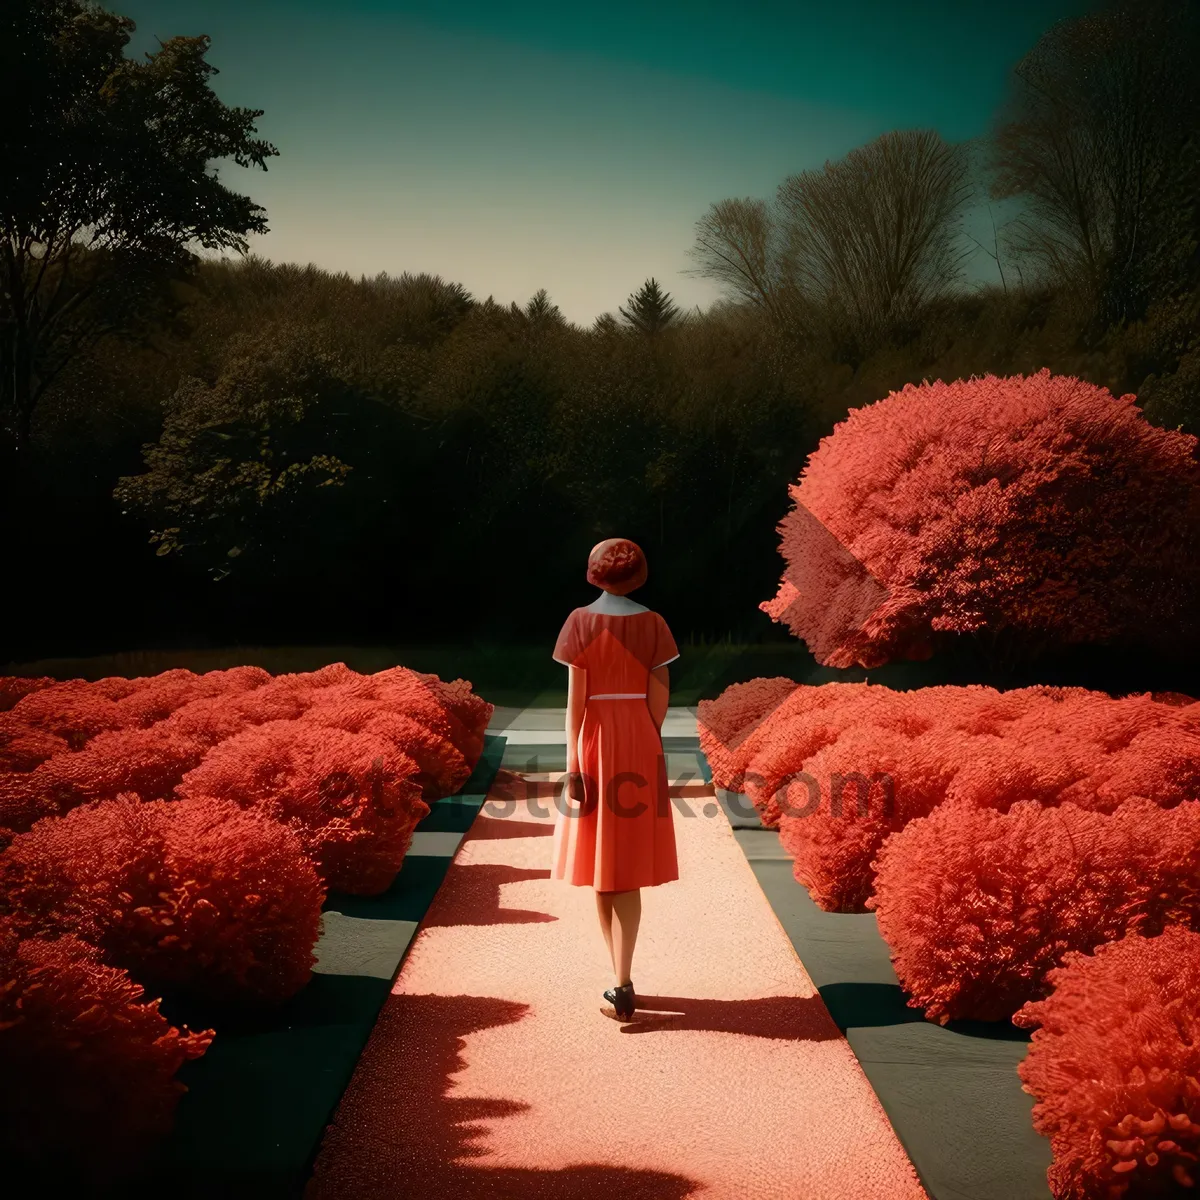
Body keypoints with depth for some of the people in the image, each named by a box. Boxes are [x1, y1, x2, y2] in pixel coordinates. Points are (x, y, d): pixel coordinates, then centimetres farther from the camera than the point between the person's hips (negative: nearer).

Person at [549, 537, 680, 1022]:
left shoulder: (581, 622, -6)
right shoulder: (653, 623, -1)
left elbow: (575, 699, -9)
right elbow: (659, 696, -1)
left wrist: (572, 764, -7)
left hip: (596, 742, -1)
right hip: (640, 746, 1)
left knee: (601, 868, 11)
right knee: (627, 871, 4)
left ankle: (622, 982, 16)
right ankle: (622, 984, -6)